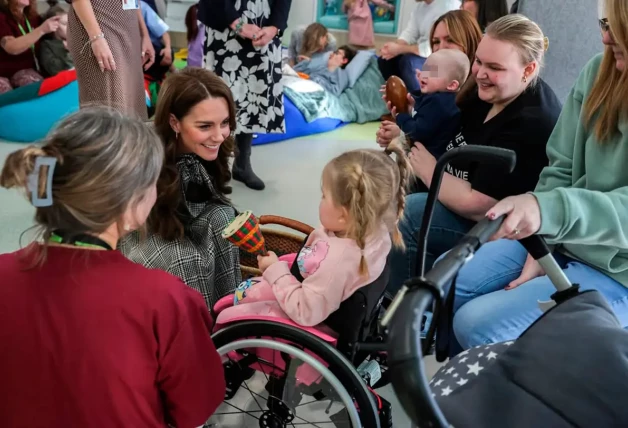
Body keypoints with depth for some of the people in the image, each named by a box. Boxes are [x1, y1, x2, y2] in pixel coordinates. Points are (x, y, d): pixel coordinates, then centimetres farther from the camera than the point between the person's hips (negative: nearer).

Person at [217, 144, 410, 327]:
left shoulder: (338, 259, -44)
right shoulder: (376, 231, -19)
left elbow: (305, 313, -31)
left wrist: (275, 271, -23)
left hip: (310, 323, -9)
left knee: (227, 318, 3)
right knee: (244, 292, 23)